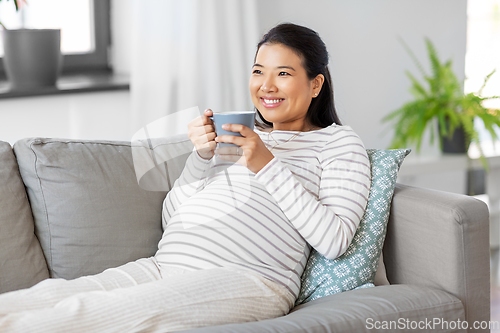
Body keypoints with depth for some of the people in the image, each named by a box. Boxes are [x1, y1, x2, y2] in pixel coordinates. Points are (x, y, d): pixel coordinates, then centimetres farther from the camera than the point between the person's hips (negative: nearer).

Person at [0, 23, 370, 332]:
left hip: (249, 277, -6)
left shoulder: (338, 142, 12)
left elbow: (334, 240, -5)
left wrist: (268, 166, -8)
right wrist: (202, 155, 5)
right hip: (163, 265, 6)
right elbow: (172, 219, 21)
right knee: (50, 294, -22)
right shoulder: (234, 137, 28)